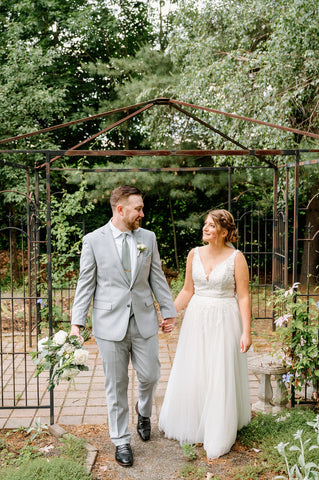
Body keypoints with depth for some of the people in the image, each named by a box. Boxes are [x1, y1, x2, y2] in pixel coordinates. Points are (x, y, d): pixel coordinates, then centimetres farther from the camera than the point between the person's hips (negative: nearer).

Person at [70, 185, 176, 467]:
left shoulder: (148, 238, 5)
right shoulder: (93, 240, -3)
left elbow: (157, 278, 9)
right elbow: (86, 284, -2)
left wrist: (168, 311, 9)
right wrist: (77, 322, -6)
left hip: (144, 320, 3)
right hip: (110, 324, -2)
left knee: (150, 375, 8)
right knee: (116, 386, 8)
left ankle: (144, 413, 42)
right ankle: (121, 442, 26)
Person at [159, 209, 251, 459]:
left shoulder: (236, 258, -8)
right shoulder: (195, 254, 3)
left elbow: (243, 297, -8)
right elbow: (187, 291, 9)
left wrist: (246, 331, -13)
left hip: (224, 321, -4)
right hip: (197, 319, 4)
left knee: (221, 376, 5)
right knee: (192, 373, 13)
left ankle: (219, 435, 24)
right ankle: (191, 422, 36)